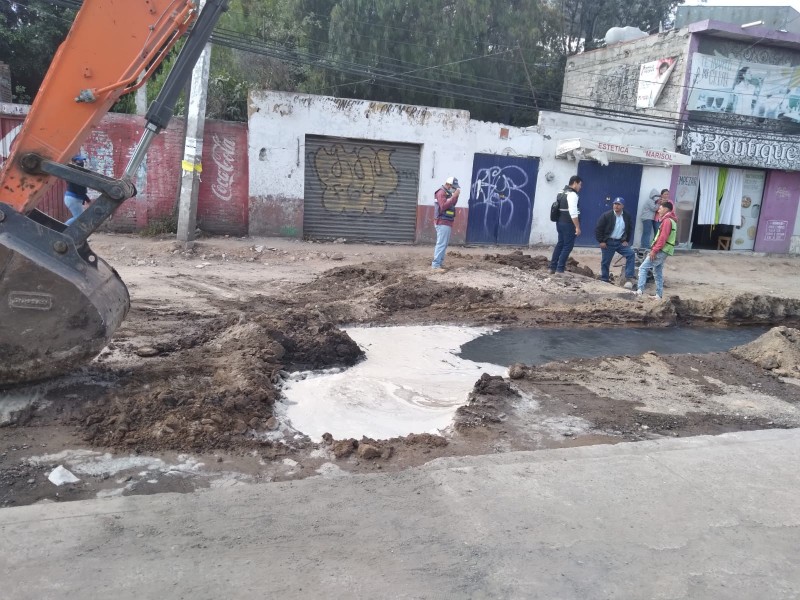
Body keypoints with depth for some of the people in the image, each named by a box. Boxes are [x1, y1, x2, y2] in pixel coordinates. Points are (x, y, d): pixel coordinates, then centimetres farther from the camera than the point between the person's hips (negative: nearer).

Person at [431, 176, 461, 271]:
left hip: (446, 222, 10)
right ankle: (436, 265, -15)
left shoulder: (447, 193, 17)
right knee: (441, 244, -13)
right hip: (443, 222, -10)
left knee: (444, 244, 12)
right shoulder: (441, 192, -13)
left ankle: (439, 263, 16)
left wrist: (456, 196, 3)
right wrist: (454, 196, -25)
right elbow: (444, 206, -25)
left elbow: (452, 205, 18)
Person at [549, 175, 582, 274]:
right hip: (568, 224, -9)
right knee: (568, 246, -5)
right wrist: (577, 227, -21)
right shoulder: (572, 194, -15)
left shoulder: (562, 193, 15)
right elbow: (573, 213, -22)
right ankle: (560, 269, -7)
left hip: (560, 222, 9)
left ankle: (553, 267, 17)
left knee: (560, 244, 15)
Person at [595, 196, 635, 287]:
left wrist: (626, 241, 3)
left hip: (621, 242, 3)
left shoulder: (627, 217, 2)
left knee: (631, 254, -16)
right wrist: (601, 241, -10)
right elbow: (598, 229, -7)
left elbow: (630, 230, 14)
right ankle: (604, 281, 16)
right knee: (605, 262, 1)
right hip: (608, 242, -3)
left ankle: (629, 278, -14)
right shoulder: (606, 215, -10)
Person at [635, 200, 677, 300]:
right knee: (658, 273, 13)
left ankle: (640, 290, -19)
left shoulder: (667, 220, -13)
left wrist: (654, 250, -22)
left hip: (661, 251, -10)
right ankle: (659, 294, 14)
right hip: (663, 251, 10)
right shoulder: (670, 220, 19)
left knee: (643, 268, -12)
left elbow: (662, 237, -21)